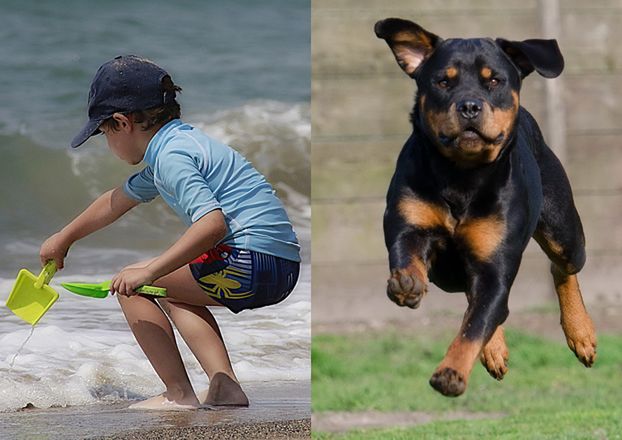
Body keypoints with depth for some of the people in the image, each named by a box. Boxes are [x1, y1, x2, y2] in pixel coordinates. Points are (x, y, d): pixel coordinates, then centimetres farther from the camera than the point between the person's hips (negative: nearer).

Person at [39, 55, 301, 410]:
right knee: (172, 294, 32)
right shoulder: (174, 145, 21)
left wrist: (149, 273, -24)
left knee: (132, 283, 1)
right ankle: (224, 385, 14)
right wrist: (64, 238, 50)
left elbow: (213, 223, -25)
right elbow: (118, 201, 37)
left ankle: (179, 394, -2)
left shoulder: (171, 156, -11)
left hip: (251, 262, -10)